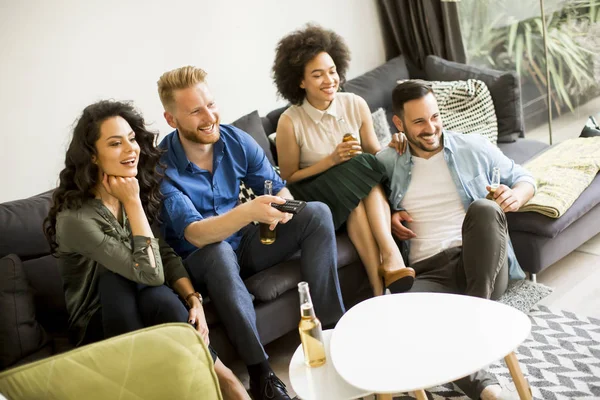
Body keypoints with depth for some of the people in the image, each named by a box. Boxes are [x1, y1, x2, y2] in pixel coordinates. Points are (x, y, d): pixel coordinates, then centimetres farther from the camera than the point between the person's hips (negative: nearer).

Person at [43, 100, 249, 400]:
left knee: (163, 300, -31)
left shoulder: (138, 190, -4)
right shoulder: (75, 218, -24)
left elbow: (165, 254, -2)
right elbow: (151, 273, -27)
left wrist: (193, 299, -18)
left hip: (138, 309, 3)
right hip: (98, 325, -3)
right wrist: (132, 203, -25)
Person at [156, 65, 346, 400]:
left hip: (244, 243, 5)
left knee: (317, 213, -14)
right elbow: (195, 234, -34)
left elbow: (279, 189, -3)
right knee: (219, 251, -40)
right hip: (199, 261, -5)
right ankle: (260, 372, -28)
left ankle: (333, 327, -12)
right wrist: (249, 211, -51)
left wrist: (278, 207, -28)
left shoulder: (237, 141, -9)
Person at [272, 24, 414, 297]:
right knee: (359, 169, -31)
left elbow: (375, 154, 6)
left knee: (365, 167, -31)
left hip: (362, 191, 3)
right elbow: (289, 178, -6)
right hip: (317, 198, -3)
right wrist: (331, 160, -18)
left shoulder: (356, 105, -4)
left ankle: (384, 271, -40)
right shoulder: (290, 122, -14)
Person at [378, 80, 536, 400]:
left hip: (482, 265, 0)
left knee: (483, 209, -33)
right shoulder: (387, 163, 13)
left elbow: (524, 178, 20)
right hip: (429, 273, 0)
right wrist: (387, 217, 3)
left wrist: (515, 197, -5)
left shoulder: (474, 148, 12)